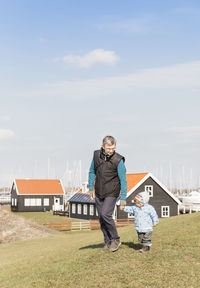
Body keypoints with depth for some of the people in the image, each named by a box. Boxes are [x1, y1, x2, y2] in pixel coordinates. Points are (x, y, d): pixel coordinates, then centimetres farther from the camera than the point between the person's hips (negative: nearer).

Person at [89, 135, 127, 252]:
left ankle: (116, 239, 0)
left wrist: (123, 198, -13)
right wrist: (91, 189, 10)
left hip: (111, 194, -5)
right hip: (98, 193, 5)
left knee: (105, 214, -18)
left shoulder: (118, 160, -17)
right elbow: (92, 172, 10)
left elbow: (123, 180, -12)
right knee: (101, 219, 7)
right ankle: (108, 243, 20)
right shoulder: (96, 155, -4)